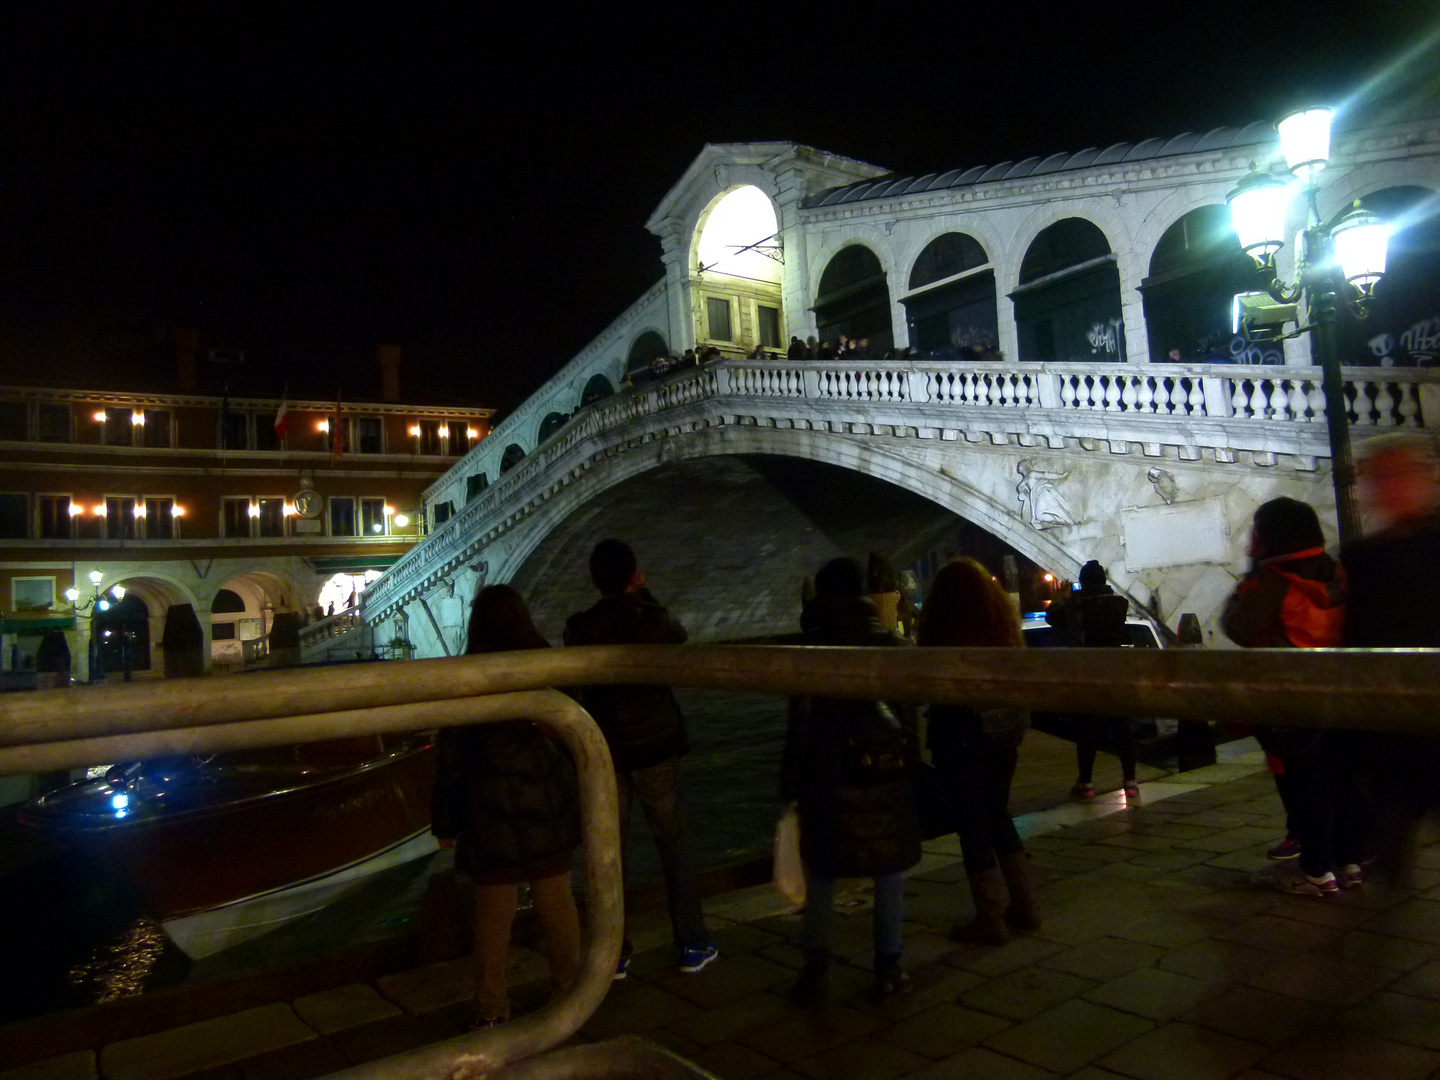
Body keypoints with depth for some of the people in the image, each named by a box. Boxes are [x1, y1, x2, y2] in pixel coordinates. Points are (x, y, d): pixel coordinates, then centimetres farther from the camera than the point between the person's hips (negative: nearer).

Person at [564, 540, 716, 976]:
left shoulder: (580, 629, -10)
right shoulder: (657, 620, -12)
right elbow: (677, 635, 12)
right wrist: (644, 595, 13)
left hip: (605, 754, 0)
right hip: (656, 748, 0)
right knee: (674, 847, 13)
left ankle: (614, 953, 18)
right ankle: (692, 944, 19)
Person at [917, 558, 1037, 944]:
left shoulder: (944, 629, -13)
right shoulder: (1004, 623, 2)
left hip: (962, 735, -6)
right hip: (1004, 729, 6)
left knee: (973, 825, 4)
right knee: (998, 815, 21)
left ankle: (990, 921, 11)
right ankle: (1025, 907, 26)